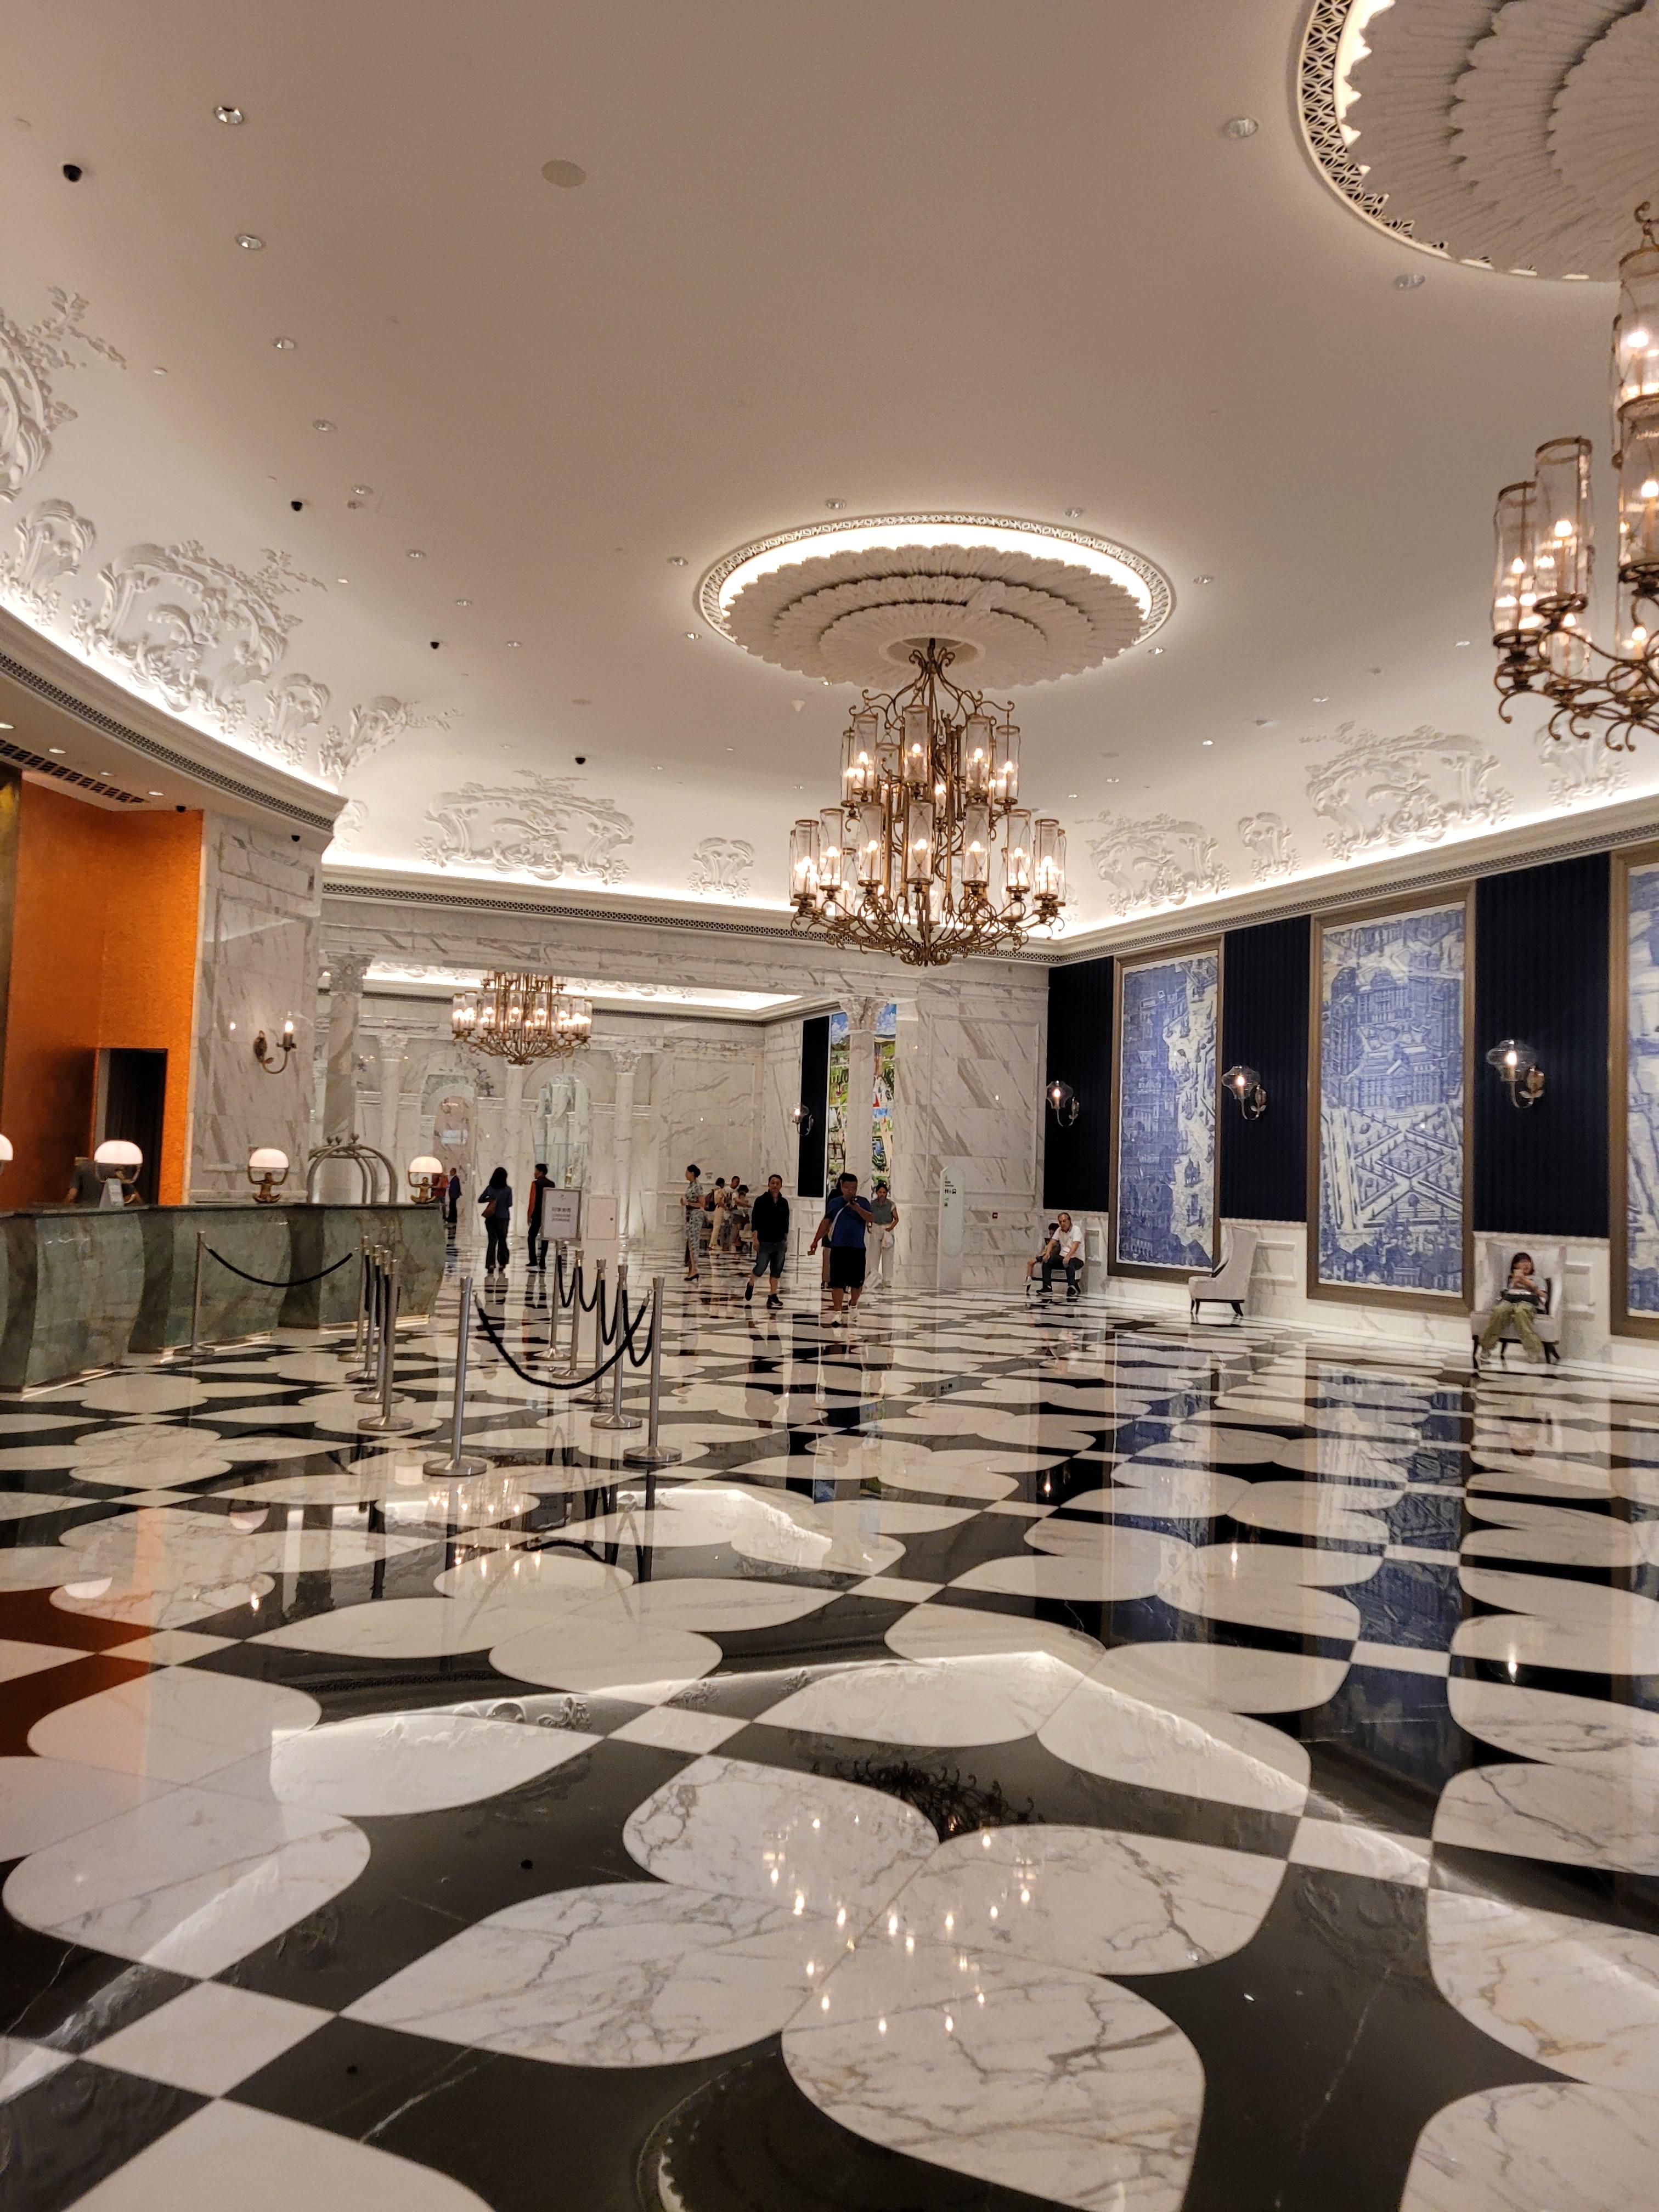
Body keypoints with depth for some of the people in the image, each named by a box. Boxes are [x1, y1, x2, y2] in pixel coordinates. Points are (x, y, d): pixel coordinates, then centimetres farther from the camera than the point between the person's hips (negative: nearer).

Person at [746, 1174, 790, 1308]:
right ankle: (750, 1285, 27)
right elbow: (756, 1221, -7)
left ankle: (773, 1295, 12)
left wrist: (786, 1240, 13)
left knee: (777, 1269, 4)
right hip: (765, 1242, -4)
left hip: (780, 1242, 4)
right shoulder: (761, 1201, -6)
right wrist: (756, 1239, -12)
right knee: (761, 1268, -3)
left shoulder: (784, 1203, 7)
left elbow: (786, 1223, 14)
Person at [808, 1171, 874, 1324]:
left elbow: (871, 1218, -11)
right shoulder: (834, 1203, 6)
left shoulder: (863, 1202, 3)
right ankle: (837, 1312, -6)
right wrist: (816, 1241, 10)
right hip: (838, 1248, 0)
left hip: (857, 1248, 0)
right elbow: (825, 1223, 12)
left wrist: (858, 1209, -26)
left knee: (857, 1281, 11)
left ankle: (854, 1306, 35)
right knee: (837, 1282, -7)